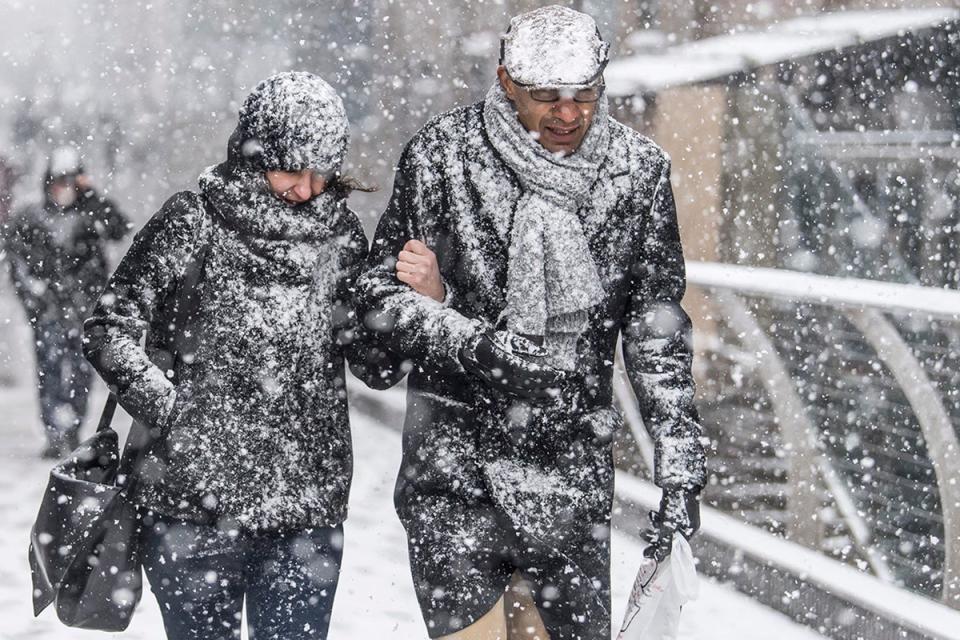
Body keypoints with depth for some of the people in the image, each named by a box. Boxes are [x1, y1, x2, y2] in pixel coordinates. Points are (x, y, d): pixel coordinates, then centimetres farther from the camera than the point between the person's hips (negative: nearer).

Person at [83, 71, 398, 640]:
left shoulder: (341, 233, 6)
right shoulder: (194, 222, -4)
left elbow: (376, 362, 9)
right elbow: (111, 328, -2)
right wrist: (172, 411, -9)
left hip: (309, 509, 3)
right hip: (195, 507, -2)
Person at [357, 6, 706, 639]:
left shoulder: (639, 170, -1)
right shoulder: (441, 154, -6)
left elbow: (658, 330, 2)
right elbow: (382, 291, -2)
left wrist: (681, 475, -4)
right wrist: (475, 343, -20)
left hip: (574, 467, 2)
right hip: (455, 461, -2)